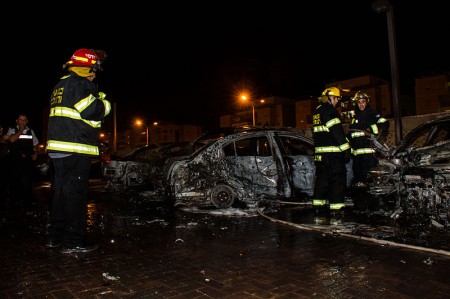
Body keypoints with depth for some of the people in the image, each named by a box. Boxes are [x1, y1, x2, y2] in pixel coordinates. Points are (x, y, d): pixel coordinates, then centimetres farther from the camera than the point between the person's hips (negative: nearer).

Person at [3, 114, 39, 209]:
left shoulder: (31, 131, 11)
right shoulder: (12, 130, 2)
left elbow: (35, 144, 21)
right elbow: (12, 140, -18)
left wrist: (34, 153, 8)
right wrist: (20, 130, -11)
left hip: (28, 160, 1)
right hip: (15, 159, -1)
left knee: (27, 181, -4)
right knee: (15, 181, 7)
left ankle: (27, 202, 6)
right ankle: (15, 202, 21)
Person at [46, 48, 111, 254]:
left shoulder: (60, 85, 22)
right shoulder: (81, 83, -8)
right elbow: (91, 111, -19)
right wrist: (104, 103, 1)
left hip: (57, 147, 10)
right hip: (75, 148, -10)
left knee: (61, 189, 14)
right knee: (76, 193, -5)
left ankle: (55, 236, 23)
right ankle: (74, 241, 0)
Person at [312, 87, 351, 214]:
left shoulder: (317, 111, 19)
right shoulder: (329, 110, -10)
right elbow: (337, 131, -16)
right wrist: (346, 148, -15)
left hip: (319, 152, 9)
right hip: (332, 151, -9)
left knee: (321, 177, 14)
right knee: (338, 178, -4)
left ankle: (319, 204, 18)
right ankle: (337, 206, -3)